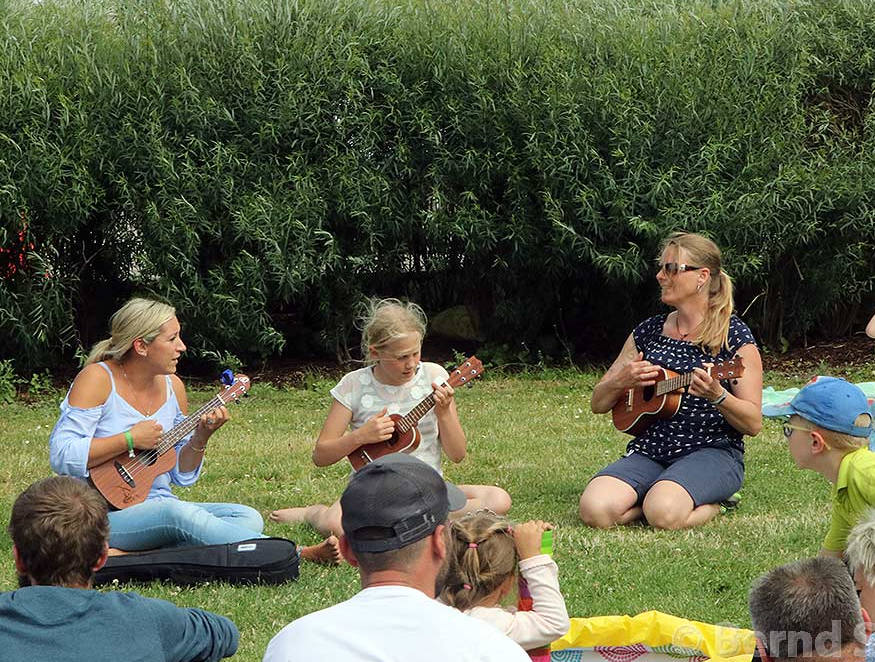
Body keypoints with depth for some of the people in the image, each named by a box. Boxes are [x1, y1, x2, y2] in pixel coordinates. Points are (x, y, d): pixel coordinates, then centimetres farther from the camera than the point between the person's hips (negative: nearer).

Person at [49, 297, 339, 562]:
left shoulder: (172, 386, 11)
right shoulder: (98, 379, -8)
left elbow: (182, 475, 15)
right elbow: (62, 457, -18)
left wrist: (200, 439, -4)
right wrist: (130, 440, -17)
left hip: (158, 505, 8)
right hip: (106, 513, -8)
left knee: (247, 517, -11)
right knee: (180, 514, -35)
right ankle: (296, 554, -35)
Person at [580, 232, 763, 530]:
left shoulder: (735, 337, -1)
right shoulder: (647, 332, 13)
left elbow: (753, 424, -5)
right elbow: (598, 404, 18)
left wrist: (717, 396, -24)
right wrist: (621, 381, -4)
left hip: (712, 452, -4)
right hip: (650, 450, 4)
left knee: (663, 513, -35)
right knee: (595, 509, -26)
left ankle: (714, 503, -2)